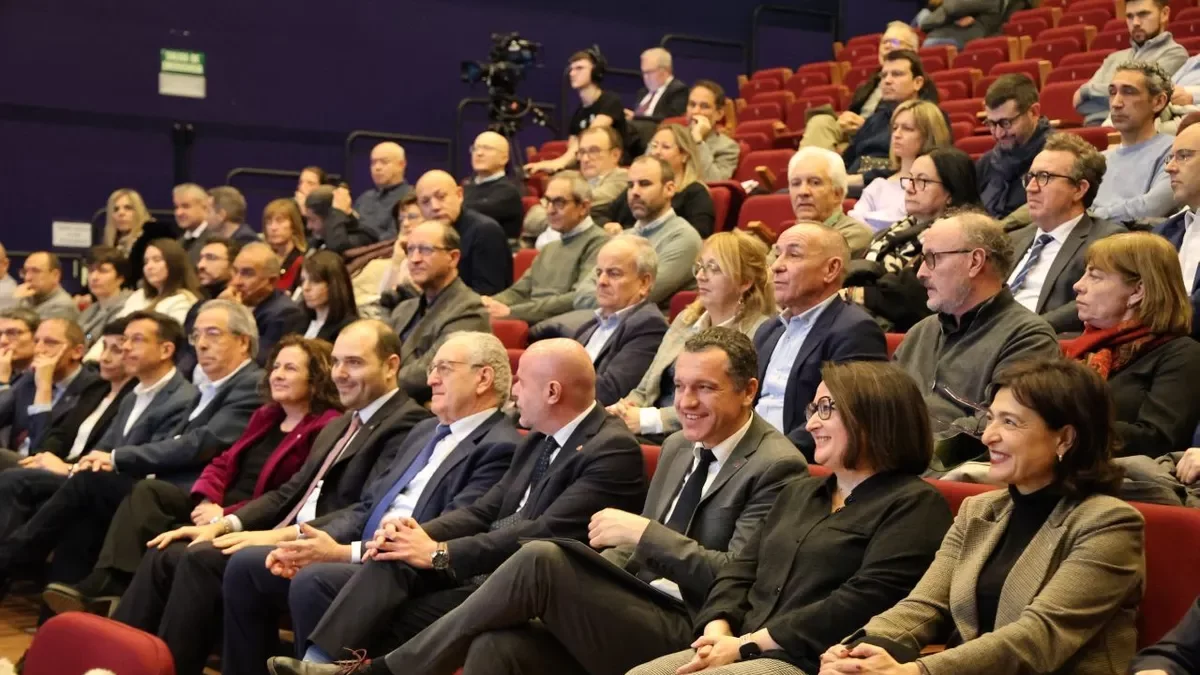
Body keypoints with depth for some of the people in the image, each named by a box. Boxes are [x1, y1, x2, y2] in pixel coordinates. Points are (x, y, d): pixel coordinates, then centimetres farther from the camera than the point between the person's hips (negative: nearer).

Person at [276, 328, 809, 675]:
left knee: (541, 558, -25)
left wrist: (643, 532, -20)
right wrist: (605, 558, 4)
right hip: (636, 612, 8)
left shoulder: (776, 466, -7)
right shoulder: (679, 447, 19)